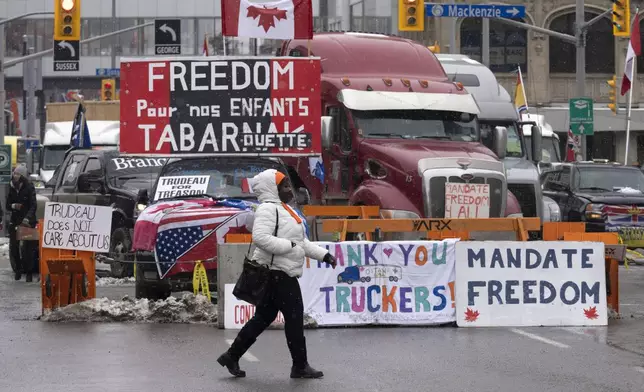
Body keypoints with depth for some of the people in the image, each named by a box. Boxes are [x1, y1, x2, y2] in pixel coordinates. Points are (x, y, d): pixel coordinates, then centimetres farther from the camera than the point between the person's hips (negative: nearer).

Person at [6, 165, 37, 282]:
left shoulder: (29, 188, -8)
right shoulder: (12, 188, 6)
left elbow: (33, 206, -15)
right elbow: (7, 205, 11)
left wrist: (27, 218, -29)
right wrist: (13, 206, -12)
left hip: (28, 221, -4)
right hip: (15, 221, 4)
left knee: (28, 247, -4)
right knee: (13, 247, 1)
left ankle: (29, 272, 3)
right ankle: (18, 269, 21)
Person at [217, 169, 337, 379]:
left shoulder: (284, 210, 20)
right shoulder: (268, 209, -14)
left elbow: (302, 242, 23)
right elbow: (260, 238, -28)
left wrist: (324, 255, 15)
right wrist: (289, 246, -23)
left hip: (283, 273, 10)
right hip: (276, 273, -10)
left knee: (264, 317, 12)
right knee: (294, 316, -4)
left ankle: (232, 356, 17)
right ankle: (300, 366, 4)